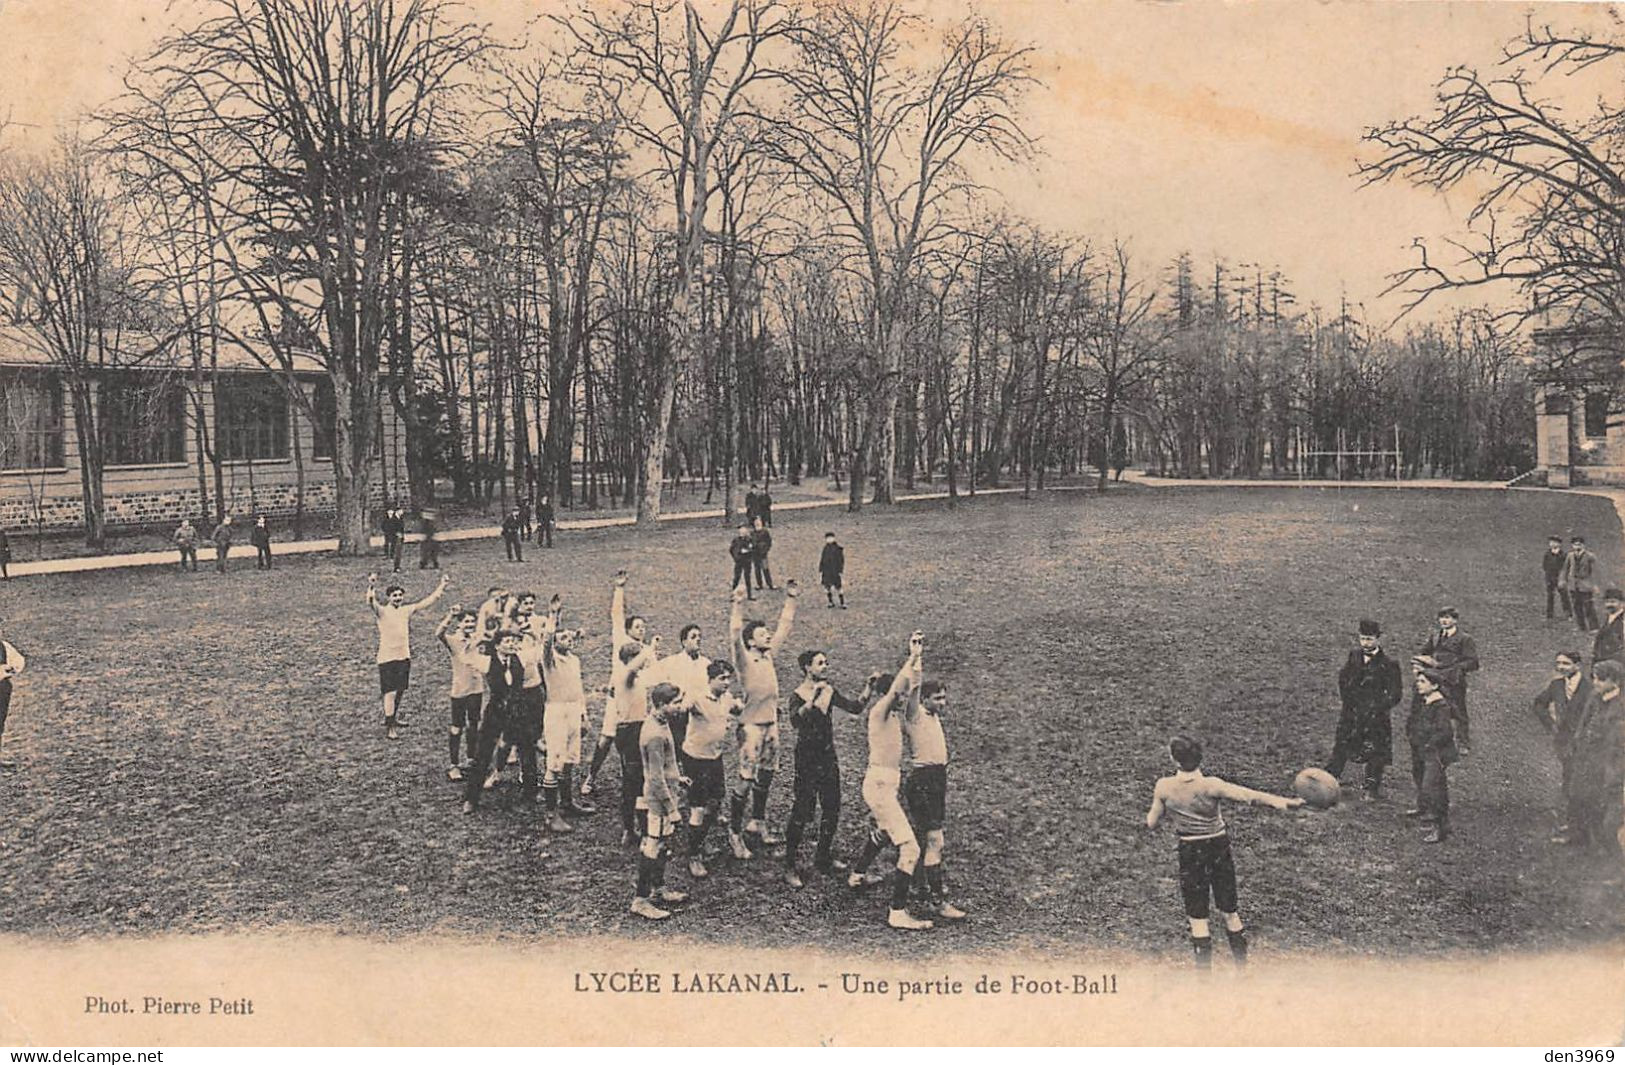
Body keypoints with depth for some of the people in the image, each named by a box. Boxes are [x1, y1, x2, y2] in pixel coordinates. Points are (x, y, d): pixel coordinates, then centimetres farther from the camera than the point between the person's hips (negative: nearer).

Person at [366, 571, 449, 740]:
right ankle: (389, 728, -4)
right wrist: (371, 587, -49)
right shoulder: (382, 611, -10)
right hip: (387, 658, -6)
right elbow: (371, 602, -31)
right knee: (390, 693, -8)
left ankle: (392, 718, 35)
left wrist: (441, 587, 10)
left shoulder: (407, 610, 7)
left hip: (404, 656, 6)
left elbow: (427, 601, 12)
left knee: (401, 690, 16)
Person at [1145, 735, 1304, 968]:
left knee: (1197, 916, 8)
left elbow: (1152, 823, -3)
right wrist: (1285, 802, -28)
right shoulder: (1211, 786, -19)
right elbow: (1249, 796, -26)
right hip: (1219, 850, 1)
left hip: (1190, 854, -1)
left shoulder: (1164, 787, -14)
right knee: (1229, 911, 17)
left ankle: (1204, 969, 9)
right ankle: (1243, 965, 27)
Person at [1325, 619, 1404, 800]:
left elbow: (1395, 694, -9)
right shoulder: (1354, 655, 2)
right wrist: (1348, 700, 6)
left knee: (1374, 753, 4)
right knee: (1340, 749, 11)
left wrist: (1377, 709, -14)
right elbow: (1342, 678, 15)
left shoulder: (1388, 665, -11)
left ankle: (1371, 790, 17)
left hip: (1374, 716, -4)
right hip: (1351, 713, 4)